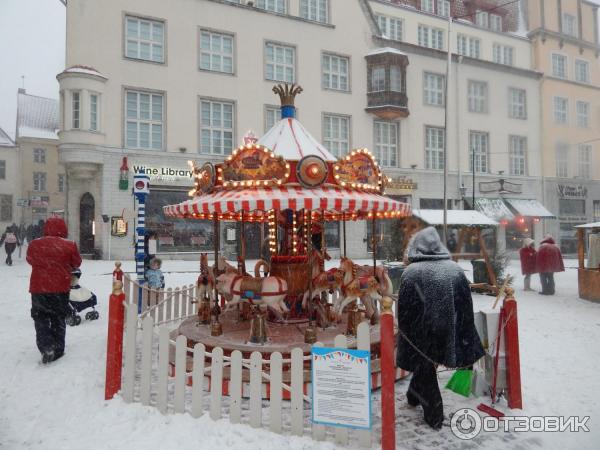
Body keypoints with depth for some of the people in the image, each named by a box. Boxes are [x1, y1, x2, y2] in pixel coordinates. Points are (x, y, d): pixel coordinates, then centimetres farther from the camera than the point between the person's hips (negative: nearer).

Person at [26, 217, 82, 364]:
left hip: (38, 288, 0)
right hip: (61, 288, 0)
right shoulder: (70, 245, -10)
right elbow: (77, 263, 5)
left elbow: (30, 260, 14)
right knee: (58, 319, 14)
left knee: (41, 319, 12)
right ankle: (58, 350, 17)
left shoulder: (34, 244, -5)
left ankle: (46, 347, -6)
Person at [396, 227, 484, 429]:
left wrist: (404, 335, 1)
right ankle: (414, 396, 43)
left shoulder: (411, 272, -14)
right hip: (448, 331, 4)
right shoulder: (455, 269, -2)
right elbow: (467, 306, 3)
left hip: (422, 331, -4)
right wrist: (466, 337, 12)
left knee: (425, 368, 14)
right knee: (427, 365, 25)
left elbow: (404, 310, -12)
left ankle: (434, 416, 22)